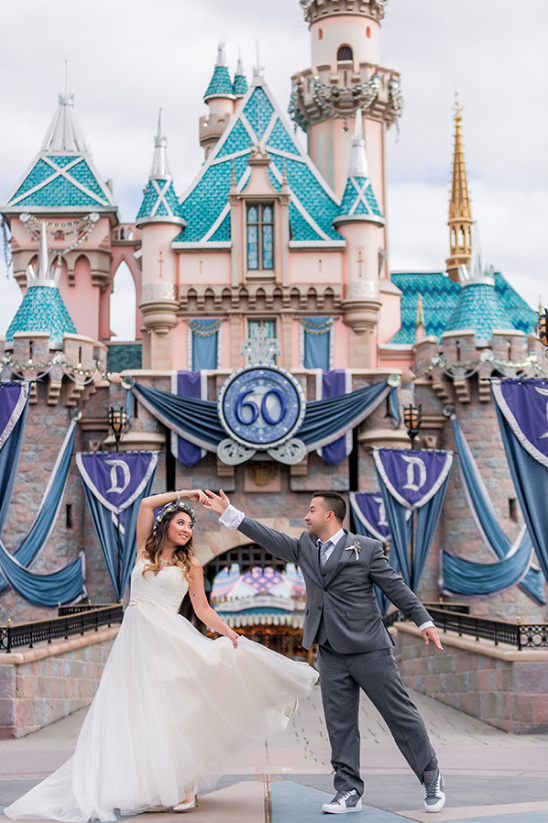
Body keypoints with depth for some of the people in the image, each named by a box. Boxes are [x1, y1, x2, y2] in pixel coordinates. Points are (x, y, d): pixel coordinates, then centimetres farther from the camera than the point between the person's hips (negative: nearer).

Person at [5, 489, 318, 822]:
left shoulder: (191, 566, 10)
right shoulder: (145, 551, 13)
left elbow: (203, 609, 8)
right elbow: (146, 504, 6)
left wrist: (231, 634, -4)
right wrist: (185, 494, 9)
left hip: (169, 638, -2)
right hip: (136, 637, 2)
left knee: (172, 708, -10)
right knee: (137, 713, -1)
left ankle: (180, 785, -8)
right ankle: (146, 786, 1)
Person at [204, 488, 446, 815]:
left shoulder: (366, 548, -3)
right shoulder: (305, 547, 12)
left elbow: (396, 587, -2)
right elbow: (270, 537, 10)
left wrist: (424, 621, -7)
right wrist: (229, 513, 6)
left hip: (369, 649, -5)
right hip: (331, 653, 5)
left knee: (401, 714, 1)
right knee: (339, 723, 5)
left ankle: (431, 777, 15)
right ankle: (349, 791, 12)